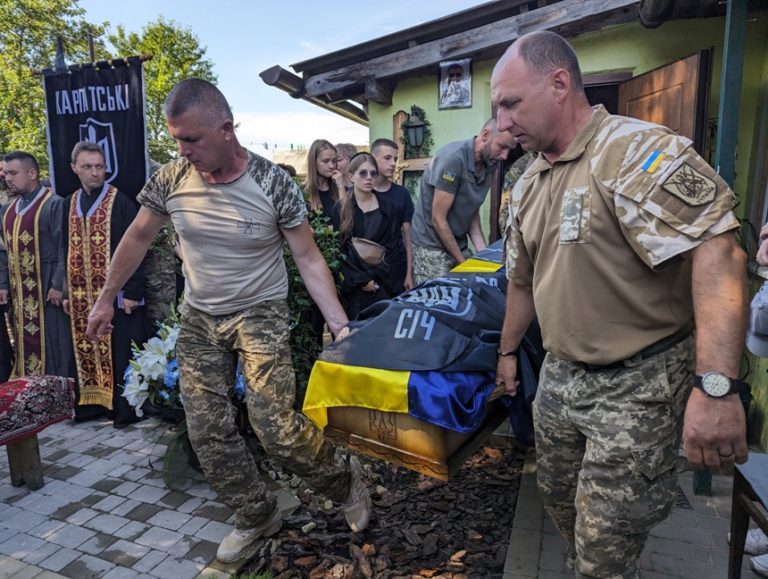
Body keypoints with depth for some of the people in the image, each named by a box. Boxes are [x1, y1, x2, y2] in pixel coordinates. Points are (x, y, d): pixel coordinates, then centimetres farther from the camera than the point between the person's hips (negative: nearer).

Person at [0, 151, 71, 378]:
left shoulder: (54, 204, -10)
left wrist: (58, 285, -17)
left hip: (46, 289, -7)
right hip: (19, 291, 7)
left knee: (49, 344, -1)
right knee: (24, 342, 13)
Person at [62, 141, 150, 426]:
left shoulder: (121, 202, -7)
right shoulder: (70, 204, 10)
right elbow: (66, 251, 13)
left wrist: (132, 291, -15)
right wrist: (66, 291, 10)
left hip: (117, 293, -5)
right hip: (82, 296, 6)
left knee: (121, 352, 1)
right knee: (88, 350, 13)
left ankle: (126, 408, 11)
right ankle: (93, 401, 26)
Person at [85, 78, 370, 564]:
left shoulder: (273, 183, -17)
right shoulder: (172, 179, -7)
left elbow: (308, 258, -13)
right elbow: (138, 238, 9)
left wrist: (342, 326, -20)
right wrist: (107, 298, 13)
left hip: (260, 314, -4)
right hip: (199, 318, 5)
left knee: (276, 427, -13)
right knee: (208, 431, 6)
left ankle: (344, 479, 16)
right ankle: (257, 516, 28)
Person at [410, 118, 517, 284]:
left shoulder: (490, 165, 2)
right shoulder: (453, 158, -19)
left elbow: (473, 212, 11)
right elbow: (438, 219, -18)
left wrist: (483, 251, -3)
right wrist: (461, 262, -13)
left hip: (459, 244, 7)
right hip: (432, 247, -6)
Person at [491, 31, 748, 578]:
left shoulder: (638, 150, -18)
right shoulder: (529, 184, 8)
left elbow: (716, 251, -29)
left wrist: (715, 386, -36)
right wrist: (508, 351, 24)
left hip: (637, 385, -7)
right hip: (560, 376, 8)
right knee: (558, 496, 23)